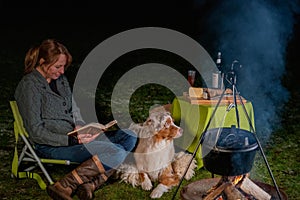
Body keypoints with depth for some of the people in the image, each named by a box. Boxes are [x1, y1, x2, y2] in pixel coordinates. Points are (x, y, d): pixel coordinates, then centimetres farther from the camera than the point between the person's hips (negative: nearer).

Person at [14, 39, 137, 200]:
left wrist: (79, 126, -4)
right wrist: (72, 140, -22)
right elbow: (36, 133, -15)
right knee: (116, 153, -25)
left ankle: (90, 183, -19)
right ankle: (63, 186, -21)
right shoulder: (29, 86, -12)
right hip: (51, 145, -9)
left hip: (74, 136, 9)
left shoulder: (60, 79, 13)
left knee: (130, 137, -4)